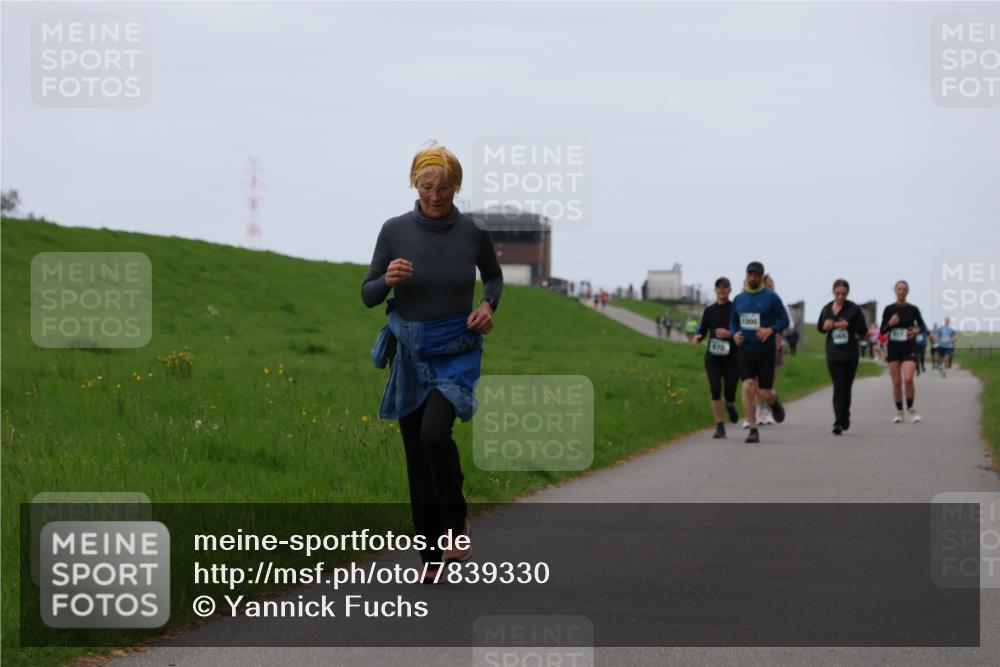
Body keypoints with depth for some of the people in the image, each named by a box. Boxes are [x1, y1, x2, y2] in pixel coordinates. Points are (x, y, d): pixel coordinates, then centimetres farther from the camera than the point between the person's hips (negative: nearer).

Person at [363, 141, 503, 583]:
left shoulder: (473, 233, -7)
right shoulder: (394, 231, -6)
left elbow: (494, 276, 14)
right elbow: (368, 296, 0)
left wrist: (488, 305, -6)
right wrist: (387, 280, -22)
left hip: (456, 351, -2)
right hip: (409, 352, 2)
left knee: (434, 434, -25)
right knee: (416, 452, 6)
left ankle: (455, 523, -4)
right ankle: (431, 554, 17)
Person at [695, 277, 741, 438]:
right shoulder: (709, 311, 8)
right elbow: (703, 331, 13)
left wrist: (729, 334, -19)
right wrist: (697, 337, -9)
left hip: (732, 357, -1)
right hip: (713, 357, 1)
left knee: (730, 393, -1)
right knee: (715, 389, -12)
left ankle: (730, 406, 38)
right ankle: (720, 427, -5)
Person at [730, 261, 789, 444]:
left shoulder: (771, 297, -5)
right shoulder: (738, 299, 7)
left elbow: (784, 320, -4)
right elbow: (733, 322, 17)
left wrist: (770, 330, -22)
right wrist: (735, 334, -4)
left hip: (766, 351, -2)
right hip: (745, 351, 2)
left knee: (764, 393, 0)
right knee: (748, 387, -14)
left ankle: (774, 402, 39)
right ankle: (753, 430, -8)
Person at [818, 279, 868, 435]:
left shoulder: (854, 309, -5)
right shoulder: (827, 309, 4)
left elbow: (863, 330, -4)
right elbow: (820, 327, 17)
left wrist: (848, 325, -19)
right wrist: (826, 326, -6)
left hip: (850, 355, -1)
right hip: (833, 354, 1)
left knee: (846, 387, 9)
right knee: (839, 387, -9)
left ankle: (842, 421, 23)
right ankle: (840, 422, -15)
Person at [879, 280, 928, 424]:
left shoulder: (913, 309, 2)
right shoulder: (889, 309, 3)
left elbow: (923, 327, 11)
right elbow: (882, 331, 5)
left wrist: (917, 330, -11)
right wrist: (890, 324, -15)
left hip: (909, 349, -1)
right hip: (893, 348, 1)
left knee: (908, 379, -18)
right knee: (897, 382, 1)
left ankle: (910, 408, 1)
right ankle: (899, 412, 15)